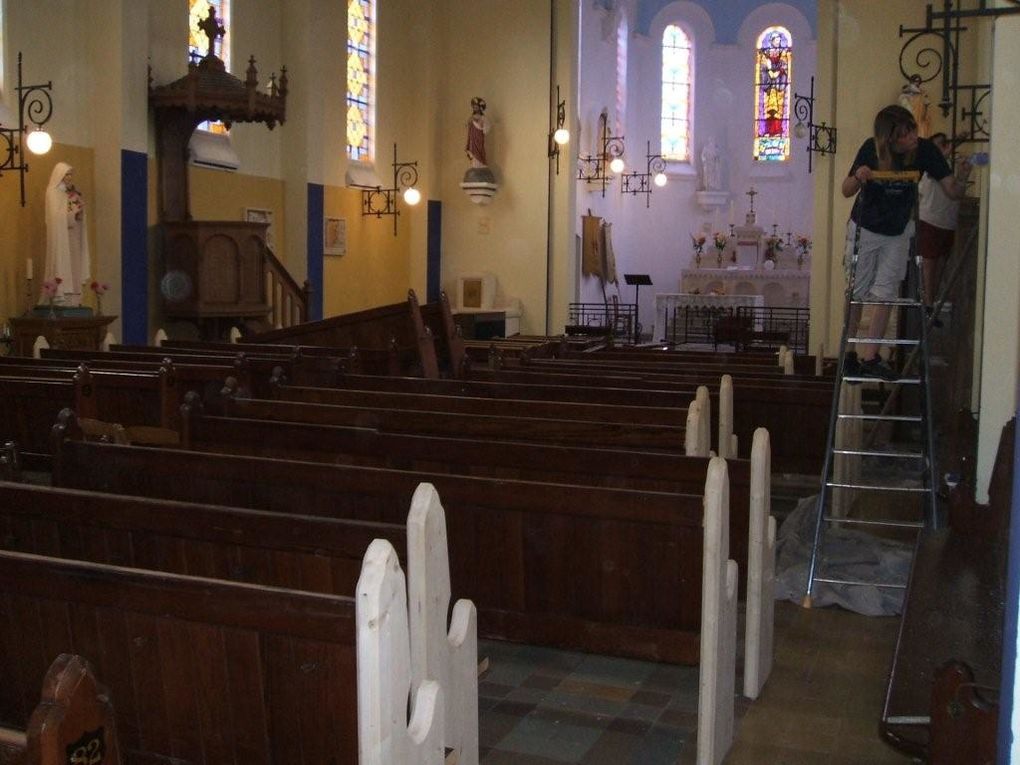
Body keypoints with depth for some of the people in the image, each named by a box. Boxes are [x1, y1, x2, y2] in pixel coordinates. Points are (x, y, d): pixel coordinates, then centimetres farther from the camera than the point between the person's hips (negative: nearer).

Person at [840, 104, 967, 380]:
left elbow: (951, 190, -22)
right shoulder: (871, 149, -21)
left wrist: (961, 183, -45)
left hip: (899, 232, 1)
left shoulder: (925, 150, -19)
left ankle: (869, 357, 6)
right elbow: (846, 191, -13)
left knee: (885, 294, 1)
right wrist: (858, 177, -34)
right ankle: (849, 352, 17)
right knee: (857, 293, 4)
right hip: (865, 230, -1)